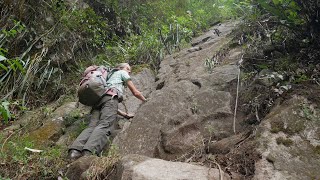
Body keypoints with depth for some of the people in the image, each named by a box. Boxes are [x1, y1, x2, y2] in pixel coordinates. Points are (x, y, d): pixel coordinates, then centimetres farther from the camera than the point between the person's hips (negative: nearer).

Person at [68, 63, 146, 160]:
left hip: (97, 99, 7)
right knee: (105, 126, -26)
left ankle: (75, 150, -40)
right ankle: (89, 152, -49)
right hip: (110, 98, -7)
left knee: (92, 126, -15)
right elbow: (135, 92, 22)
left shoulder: (110, 76, 44)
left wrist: (124, 114, 36)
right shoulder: (122, 73, 27)